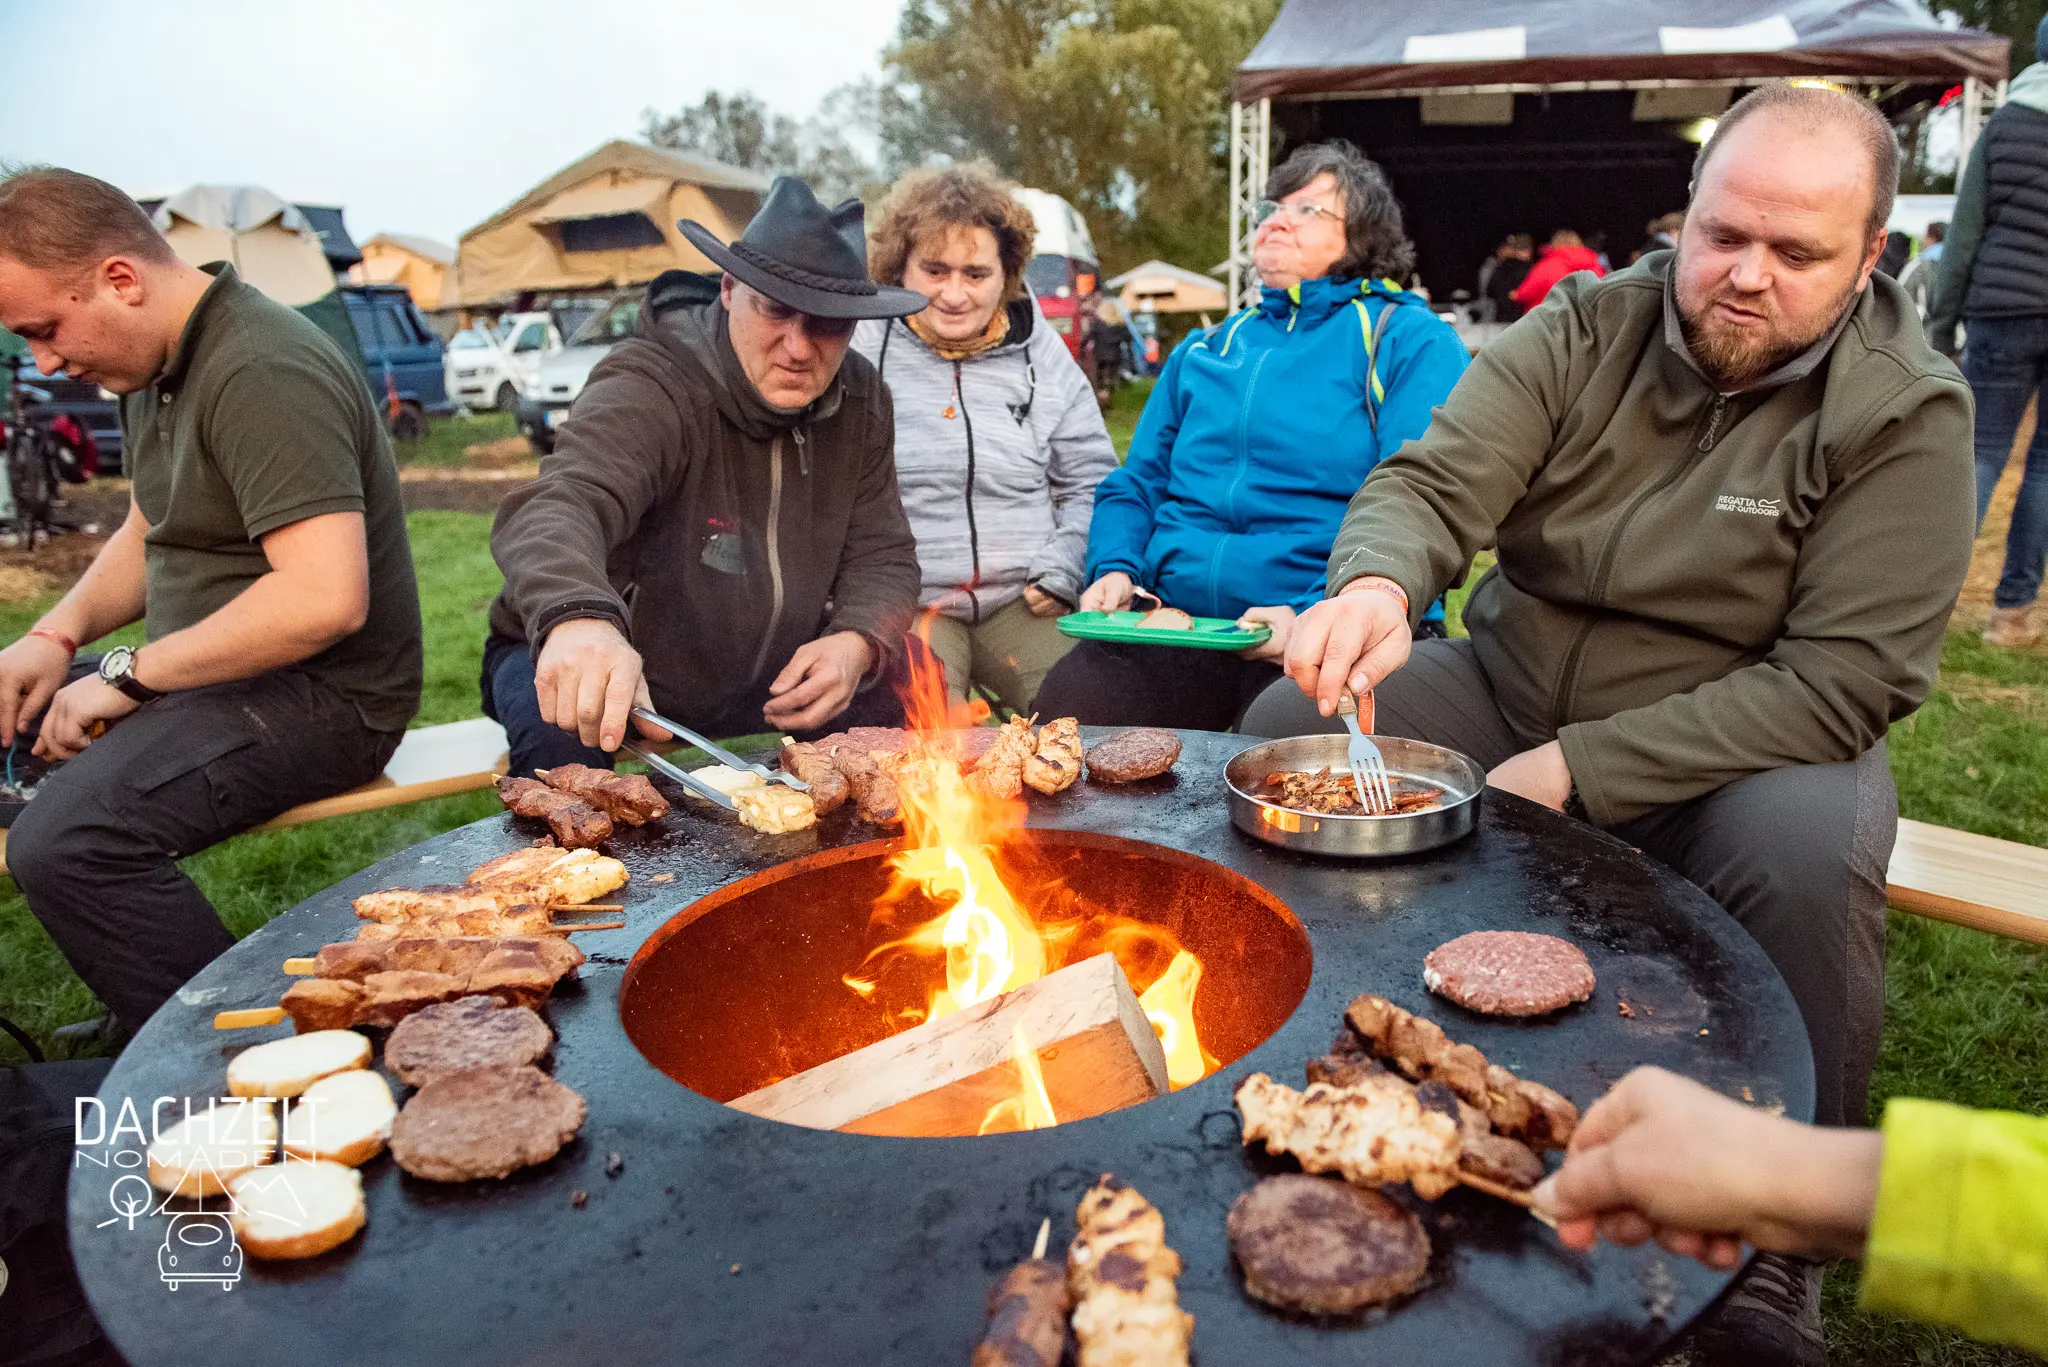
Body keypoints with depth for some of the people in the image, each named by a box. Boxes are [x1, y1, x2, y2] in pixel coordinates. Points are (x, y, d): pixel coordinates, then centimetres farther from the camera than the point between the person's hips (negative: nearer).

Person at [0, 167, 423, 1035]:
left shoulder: (262, 375, -20)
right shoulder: (153, 367, 12)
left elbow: (327, 597, -30)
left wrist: (132, 675, -19)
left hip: (324, 696, -11)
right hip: (206, 671, 11)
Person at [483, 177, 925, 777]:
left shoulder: (860, 401, -5)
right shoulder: (649, 390, -26)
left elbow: (882, 555, 0)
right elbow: (557, 507, -44)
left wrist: (857, 644, -24)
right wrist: (580, 619, -68)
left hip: (760, 687, 5)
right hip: (592, 682, -5)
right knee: (566, 744, -36)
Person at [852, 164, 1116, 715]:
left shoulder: (1042, 353, 13)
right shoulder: (857, 350, 3)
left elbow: (1091, 482, 20)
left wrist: (1062, 571, 4)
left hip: (1023, 601, 3)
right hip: (902, 605, -3)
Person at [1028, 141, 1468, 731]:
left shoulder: (1411, 339, 7)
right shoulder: (1206, 348, 24)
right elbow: (1135, 485, 24)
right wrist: (1114, 570, 1)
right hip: (1172, 626, 4)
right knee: (1064, 712, -22)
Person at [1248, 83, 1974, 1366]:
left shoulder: (1906, 412, -12)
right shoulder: (1585, 329, -4)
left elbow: (1838, 682, -19)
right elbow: (1433, 481, -15)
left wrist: (1577, 770, -24)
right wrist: (1377, 584, -40)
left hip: (1739, 739, -2)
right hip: (1507, 688, 3)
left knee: (1809, 849, -35)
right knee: (1286, 723, -15)